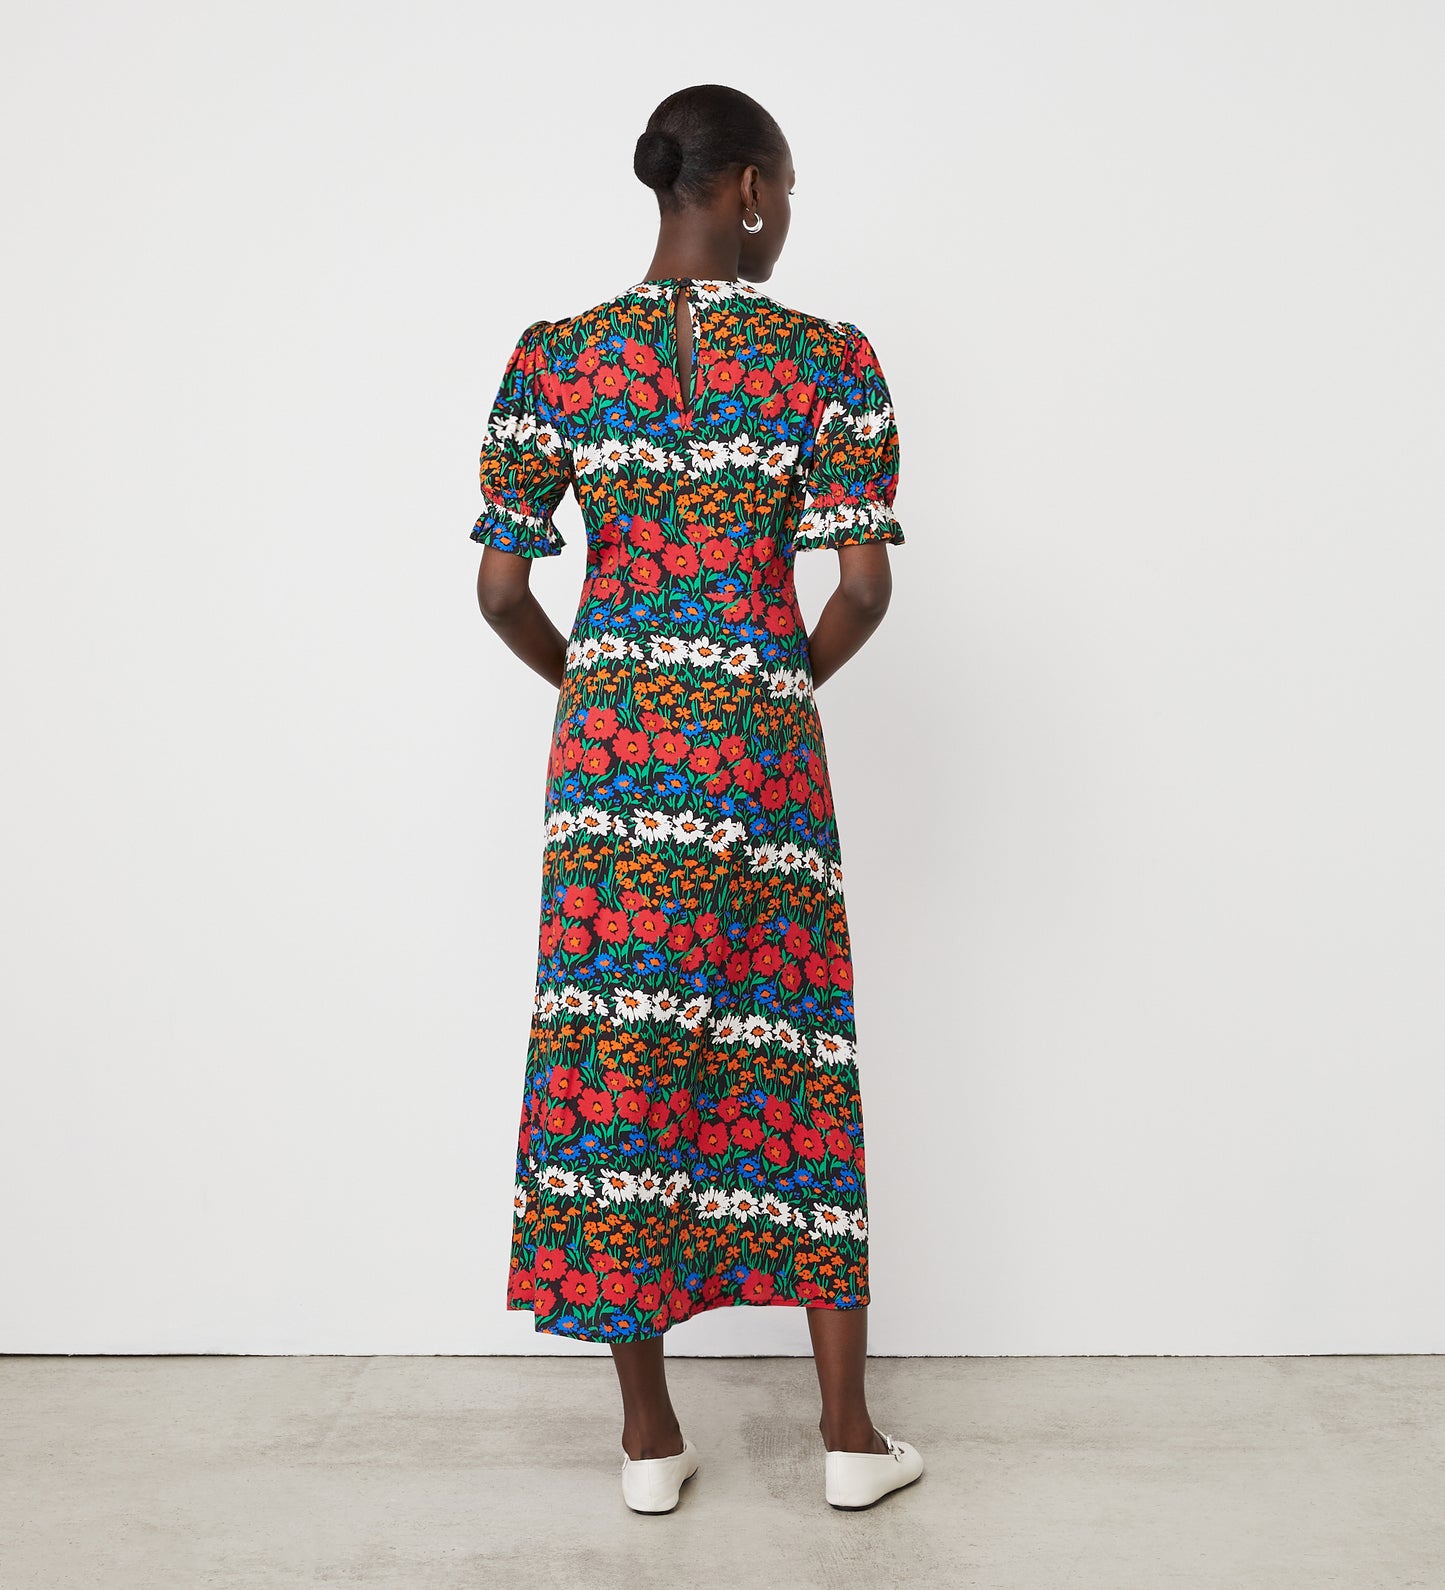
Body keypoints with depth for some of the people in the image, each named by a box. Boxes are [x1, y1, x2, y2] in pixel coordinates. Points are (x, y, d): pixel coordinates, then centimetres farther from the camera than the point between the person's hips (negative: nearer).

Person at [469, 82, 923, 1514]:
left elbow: (501, 590, 1)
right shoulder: (827, 359, -2)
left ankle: (648, 1436, 20)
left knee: (616, 1053, 8)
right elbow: (864, 587, -6)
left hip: (611, 740, 1)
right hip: (763, 748, -1)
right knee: (790, 1053, 9)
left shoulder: (554, 359, 3)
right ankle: (850, 1434, 21)